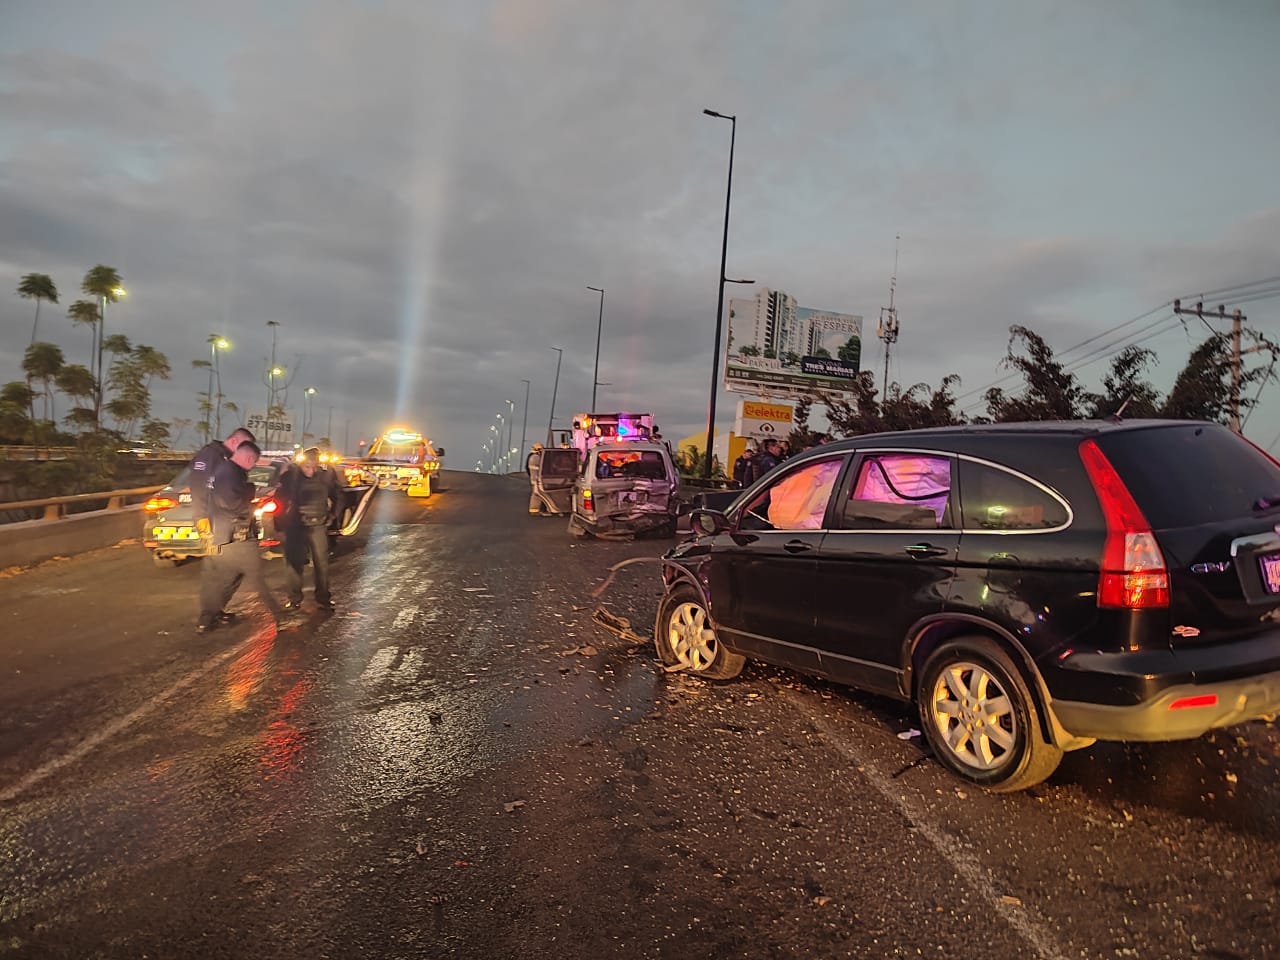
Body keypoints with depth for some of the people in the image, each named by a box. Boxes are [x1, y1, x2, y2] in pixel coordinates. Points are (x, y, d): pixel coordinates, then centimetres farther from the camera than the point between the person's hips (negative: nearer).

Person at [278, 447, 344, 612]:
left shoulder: (327, 474, -8)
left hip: (318, 525, 1)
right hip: (295, 525, 0)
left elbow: (337, 496, 8)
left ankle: (323, 598, 14)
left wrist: (333, 515, 6)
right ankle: (293, 598, 16)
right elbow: (282, 497, 4)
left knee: (321, 562, 3)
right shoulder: (291, 475, -11)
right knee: (293, 562, 5)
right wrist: (287, 515, 1)